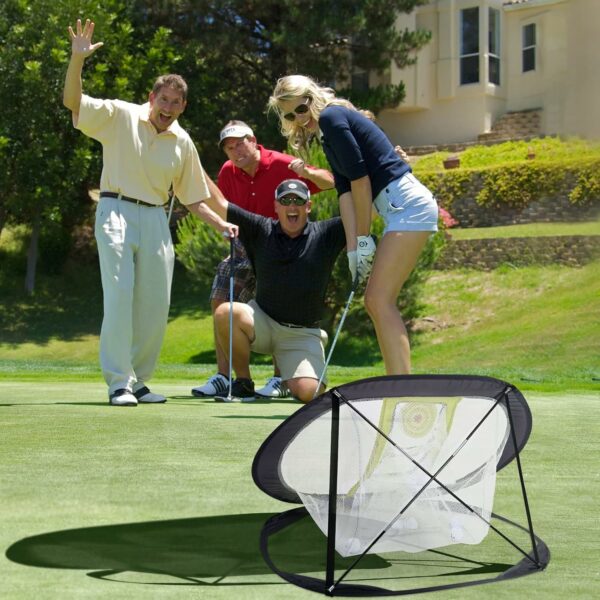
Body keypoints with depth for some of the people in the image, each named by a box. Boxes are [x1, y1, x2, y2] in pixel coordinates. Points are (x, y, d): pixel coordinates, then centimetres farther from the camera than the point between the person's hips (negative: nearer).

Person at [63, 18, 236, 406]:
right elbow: (72, 101, -9)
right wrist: (78, 59, -22)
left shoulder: (183, 143, 11)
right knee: (120, 294, -14)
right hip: (117, 212, -4)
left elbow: (192, 197, 18)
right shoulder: (120, 116, 0)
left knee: (156, 305, 2)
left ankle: (138, 381, 15)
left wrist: (220, 224, 8)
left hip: (156, 220, 5)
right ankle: (119, 382, -10)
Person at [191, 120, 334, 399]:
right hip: (246, 247, 5)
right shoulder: (227, 172, -1)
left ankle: (280, 380, -8)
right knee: (221, 301, -2)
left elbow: (329, 182, -17)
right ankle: (223, 376, 5)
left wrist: (307, 173, -36)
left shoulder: (281, 165, -16)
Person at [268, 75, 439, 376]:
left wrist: (363, 238, -6)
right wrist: (353, 246, 2)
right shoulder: (327, 135, 21)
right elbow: (345, 191, 12)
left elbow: (360, 179, -12)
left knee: (379, 301, -12)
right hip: (403, 208, 10)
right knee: (377, 302, 9)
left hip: (408, 204, -10)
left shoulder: (331, 117, -7)